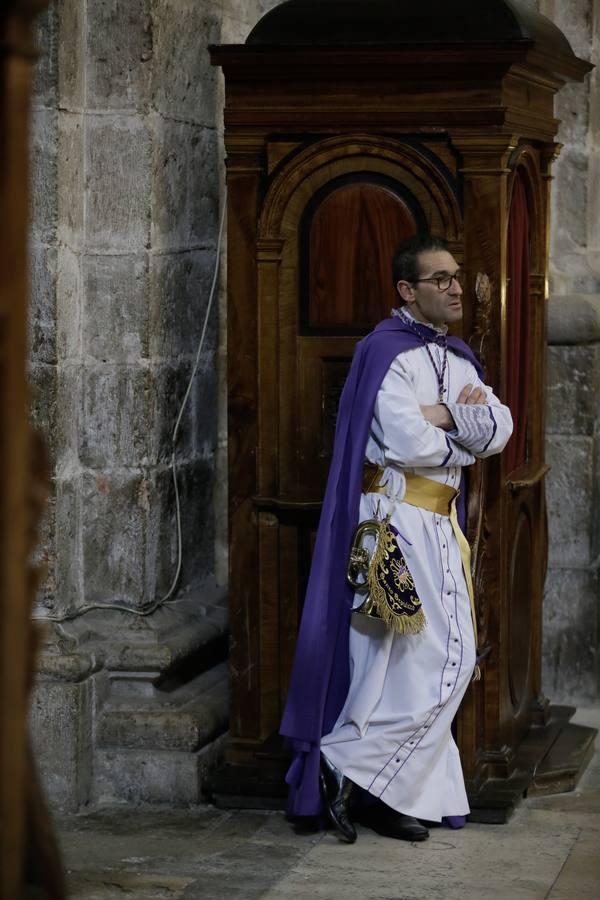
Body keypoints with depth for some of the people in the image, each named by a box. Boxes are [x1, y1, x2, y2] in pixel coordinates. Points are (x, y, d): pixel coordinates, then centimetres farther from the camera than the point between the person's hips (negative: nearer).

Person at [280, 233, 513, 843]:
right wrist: (466, 443, -3)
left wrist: (447, 414, -13)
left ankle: (389, 794, 13)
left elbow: (501, 427, 6)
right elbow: (406, 440, -20)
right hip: (399, 516, -9)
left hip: (438, 525, 9)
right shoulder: (387, 351, -10)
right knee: (445, 656, -14)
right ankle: (348, 766, -7)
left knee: (418, 664, 8)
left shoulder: (457, 359, 18)